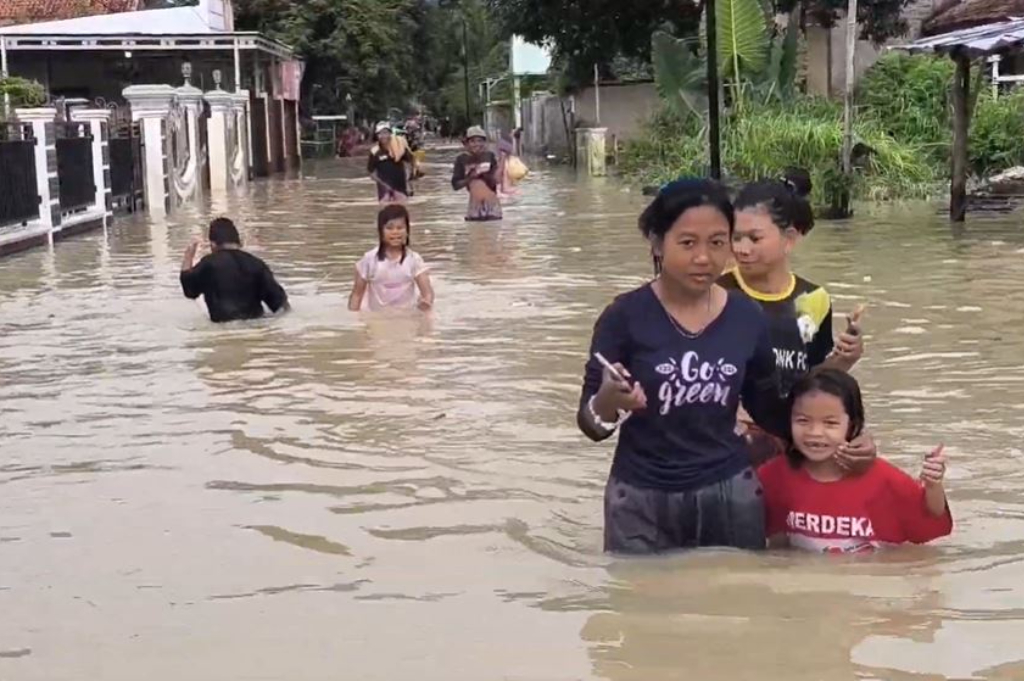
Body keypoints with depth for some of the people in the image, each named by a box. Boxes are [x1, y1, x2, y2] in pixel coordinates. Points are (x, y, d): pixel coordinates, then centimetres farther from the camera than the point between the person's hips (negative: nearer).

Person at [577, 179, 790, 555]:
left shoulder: (747, 317, -2)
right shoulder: (626, 316, -11)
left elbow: (770, 413, 12)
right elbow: (591, 424, -9)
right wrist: (608, 402, -30)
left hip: (729, 493, 3)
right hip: (642, 500, -3)